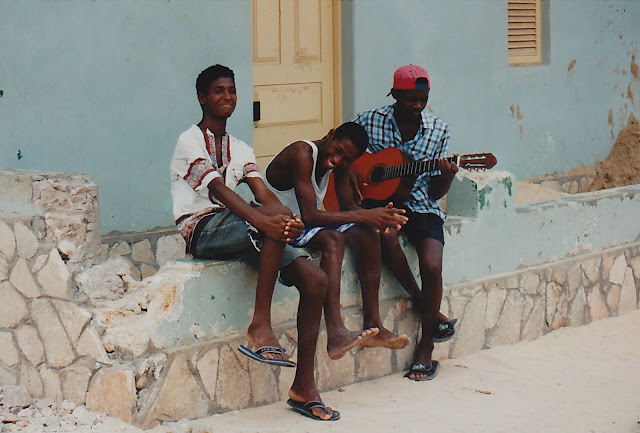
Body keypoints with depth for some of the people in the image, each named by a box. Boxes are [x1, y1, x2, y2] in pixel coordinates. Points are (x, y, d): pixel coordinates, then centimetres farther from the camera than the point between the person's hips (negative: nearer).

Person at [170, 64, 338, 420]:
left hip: (238, 231, 7)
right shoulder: (190, 141, 0)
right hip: (203, 228, -7)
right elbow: (218, 190, -18)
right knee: (279, 218, -34)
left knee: (315, 278, -14)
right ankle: (261, 326, -30)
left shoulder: (240, 149, 22)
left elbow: (263, 193, 5)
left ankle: (304, 385, -11)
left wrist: (288, 220, -19)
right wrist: (263, 220, -34)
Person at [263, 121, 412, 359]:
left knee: (367, 233, -12)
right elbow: (309, 216, -32)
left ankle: (374, 327, -14)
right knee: (333, 239, -32)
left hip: (303, 224, 8)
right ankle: (335, 335, -43)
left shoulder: (338, 162, 1)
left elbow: (349, 207, 3)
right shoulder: (302, 154, -25)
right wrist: (363, 216, -31)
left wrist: (376, 217, -19)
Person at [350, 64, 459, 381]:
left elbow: (435, 193, 4)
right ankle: (423, 304, -13)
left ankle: (425, 347, -2)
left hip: (421, 206, 1)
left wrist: (446, 177, -19)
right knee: (385, 234, -36)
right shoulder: (369, 122, -3)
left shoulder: (438, 130, 2)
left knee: (432, 267, -23)